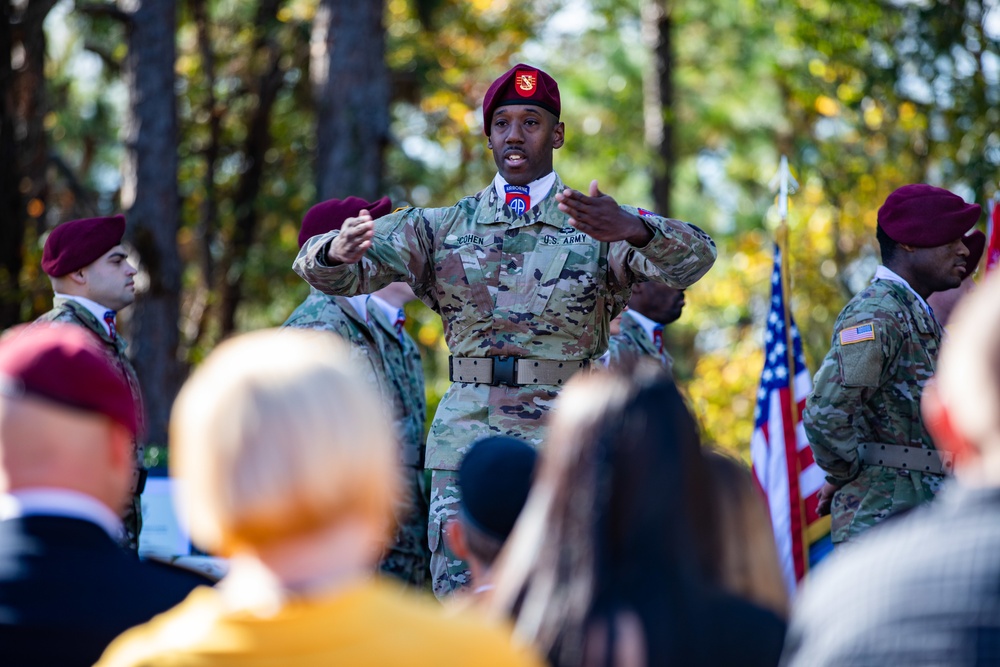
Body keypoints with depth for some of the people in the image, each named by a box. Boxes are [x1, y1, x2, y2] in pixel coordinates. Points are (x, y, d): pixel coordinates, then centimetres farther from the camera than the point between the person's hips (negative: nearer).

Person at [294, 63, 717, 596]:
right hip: (466, 446, 1)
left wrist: (633, 231, -36)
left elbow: (695, 257, -13)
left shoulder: (601, 226, 5)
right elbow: (336, 271, 4)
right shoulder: (444, 228, 12)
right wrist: (338, 251, -23)